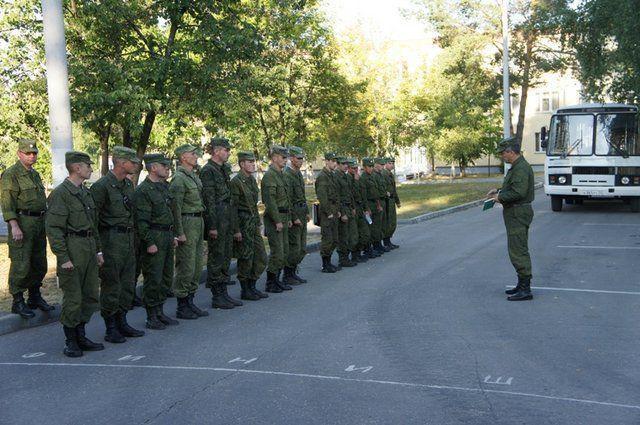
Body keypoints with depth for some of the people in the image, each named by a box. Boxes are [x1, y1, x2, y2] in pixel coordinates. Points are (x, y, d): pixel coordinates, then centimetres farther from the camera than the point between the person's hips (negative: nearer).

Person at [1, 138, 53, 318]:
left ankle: (35, 297, 25)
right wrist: (15, 226, -22)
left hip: (39, 223, 8)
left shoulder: (35, 174, 17)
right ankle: (18, 302, 3)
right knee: (21, 265, -6)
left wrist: (45, 223, 20)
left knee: (39, 264, 13)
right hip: (22, 223, -8)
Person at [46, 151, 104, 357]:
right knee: (73, 298, -2)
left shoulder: (86, 192, 14)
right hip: (72, 249, -8)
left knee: (91, 295, 11)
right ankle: (70, 342, 10)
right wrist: (63, 258, -19)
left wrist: (98, 250, 17)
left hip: (89, 249, 8)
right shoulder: (60, 194, -12)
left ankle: (80, 336, 23)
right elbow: (53, 228, -16)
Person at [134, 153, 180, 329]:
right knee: (153, 280, -3)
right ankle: (151, 318, 6)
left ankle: (160, 312, 24)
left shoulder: (163, 187, 15)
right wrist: (149, 242, -20)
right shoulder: (143, 190, -14)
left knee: (166, 278, 13)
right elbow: (141, 220, -17)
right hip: (154, 238, -9)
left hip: (167, 237, 9)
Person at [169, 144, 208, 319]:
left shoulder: (194, 176, 15)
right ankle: (182, 307, 3)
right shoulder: (179, 178, -13)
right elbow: (175, 207, -17)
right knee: (186, 266, -5)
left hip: (199, 222, 9)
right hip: (187, 222, -9)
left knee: (196, 265, 12)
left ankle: (190, 302, 21)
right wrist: (180, 232, -20)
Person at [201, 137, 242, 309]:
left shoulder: (223, 169, 15)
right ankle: (216, 297, 4)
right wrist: (212, 225, -19)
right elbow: (209, 200, -17)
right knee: (216, 256, -3)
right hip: (216, 218, -9)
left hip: (226, 217, 9)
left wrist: (230, 221, 18)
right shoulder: (208, 171, -12)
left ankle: (223, 293, 20)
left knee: (226, 256, 12)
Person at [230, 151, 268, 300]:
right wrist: (236, 230, -18)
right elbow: (233, 207, -16)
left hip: (253, 223, 8)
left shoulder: (252, 179, 12)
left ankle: (252, 287, 21)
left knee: (261, 257, 10)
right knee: (246, 259, 0)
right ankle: (245, 290, 12)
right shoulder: (236, 181, -14)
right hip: (242, 222, -8)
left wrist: (258, 223, 17)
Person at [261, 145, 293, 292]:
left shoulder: (281, 175, 17)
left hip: (283, 218, 10)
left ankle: (276, 280, 21)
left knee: (284, 251, 12)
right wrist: (277, 221, -21)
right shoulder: (269, 175, -14)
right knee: (277, 252, -7)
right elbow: (270, 200, -20)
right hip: (274, 219, -10)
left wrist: (289, 218, 19)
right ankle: (270, 283, 2)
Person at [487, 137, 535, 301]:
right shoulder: (517, 166, 16)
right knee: (518, 250, 16)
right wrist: (499, 191, 14)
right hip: (516, 214, 11)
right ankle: (522, 284, 25)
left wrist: (500, 198, -15)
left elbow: (518, 192, -27)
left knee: (518, 251, -9)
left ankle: (525, 290, -7)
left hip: (518, 214, -11)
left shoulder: (521, 168, -19)